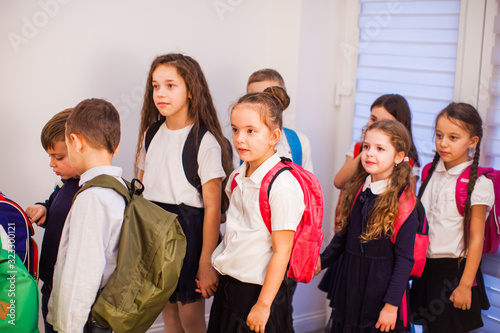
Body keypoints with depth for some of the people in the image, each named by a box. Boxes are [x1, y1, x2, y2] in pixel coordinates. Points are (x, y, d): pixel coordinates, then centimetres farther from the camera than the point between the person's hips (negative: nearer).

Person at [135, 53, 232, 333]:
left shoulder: (205, 142, -13)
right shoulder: (151, 134, 7)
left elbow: (212, 207, -14)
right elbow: (142, 189, 14)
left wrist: (207, 263, -15)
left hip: (188, 229, -6)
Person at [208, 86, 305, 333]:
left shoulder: (283, 186, -20)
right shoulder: (237, 177, 3)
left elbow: (282, 251, -18)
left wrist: (263, 304, -15)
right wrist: (211, 269, 18)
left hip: (259, 291, -7)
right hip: (227, 285, 7)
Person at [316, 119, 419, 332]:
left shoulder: (404, 201, -15)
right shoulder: (357, 190, 3)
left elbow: (405, 259, -15)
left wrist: (392, 305, -16)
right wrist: (322, 261, 3)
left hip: (379, 288, -5)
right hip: (348, 282, 6)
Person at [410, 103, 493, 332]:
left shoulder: (477, 183, -14)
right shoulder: (431, 172, 4)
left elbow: (476, 238, -14)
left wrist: (465, 285, -15)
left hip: (455, 270, -5)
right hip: (426, 268, 6)